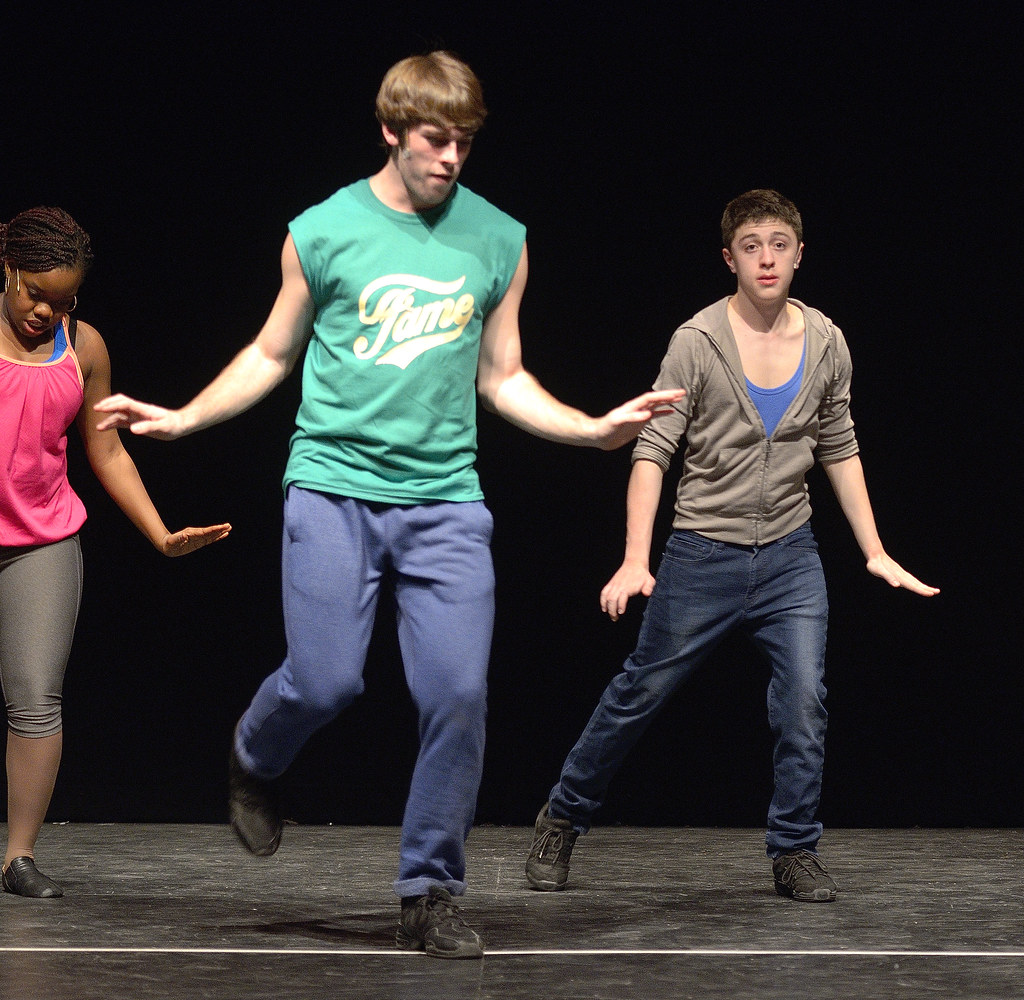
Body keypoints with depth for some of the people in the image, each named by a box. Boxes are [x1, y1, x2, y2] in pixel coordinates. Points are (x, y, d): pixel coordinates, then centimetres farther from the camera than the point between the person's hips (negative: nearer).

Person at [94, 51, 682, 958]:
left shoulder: (499, 241, 8)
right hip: (333, 487, -2)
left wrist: (594, 429, 3)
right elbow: (273, 355, 13)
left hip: (445, 500, 2)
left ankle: (432, 893, 6)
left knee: (458, 693, -8)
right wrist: (181, 418, 4)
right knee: (325, 680, -11)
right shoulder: (323, 232, 3)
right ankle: (255, 762, 26)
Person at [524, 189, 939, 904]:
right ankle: (562, 819, 23)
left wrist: (875, 552, 10)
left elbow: (840, 451, 12)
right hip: (704, 551, -3)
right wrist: (635, 562, -21)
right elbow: (653, 450, -12)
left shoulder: (826, 343, 2)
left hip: (790, 554, 3)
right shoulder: (698, 342, -11)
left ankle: (795, 852, 5)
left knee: (805, 697, -8)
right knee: (641, 693, 5)